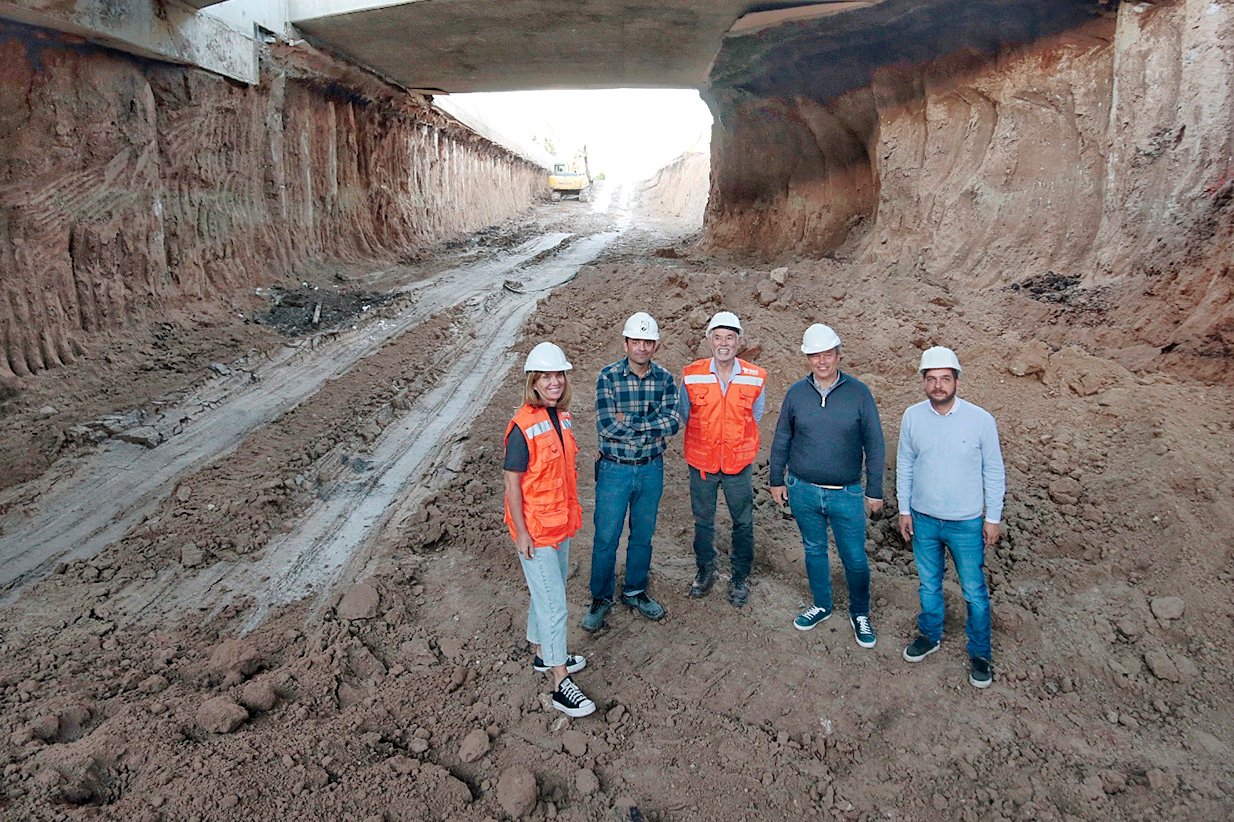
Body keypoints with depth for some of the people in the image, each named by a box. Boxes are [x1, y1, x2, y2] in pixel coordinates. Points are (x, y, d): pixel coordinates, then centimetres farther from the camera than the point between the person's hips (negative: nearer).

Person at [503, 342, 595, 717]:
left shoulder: (562, 418, 4)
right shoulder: (523, 427, -20)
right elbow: (512, 484, -17)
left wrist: (570, 513, 16)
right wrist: (521, 533, -17)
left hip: (561, 524, 8)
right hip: (536, 530, -8)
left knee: (546, 594, 22)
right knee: (554, 604, -2)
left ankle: (543, 654, 41)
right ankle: (561, 685, 8)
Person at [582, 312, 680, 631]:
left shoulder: (665, 379, -3)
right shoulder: (608, 376, -12)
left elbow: (673, 423, -15)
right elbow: (605, 426, -21)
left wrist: (629, 423, -22)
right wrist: (651, 428, -16)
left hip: (651, 470, 3)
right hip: (614, 470, -3)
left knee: (643, 535, 17)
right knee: (606, 537, 8)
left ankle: (635, 592, 37)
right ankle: (601, 598, 27)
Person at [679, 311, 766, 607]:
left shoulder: (755, 378, -6)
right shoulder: (692, 376, -7)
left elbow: (754, 418, 8)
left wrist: (735, 440, 7)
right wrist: (706, 439, 8)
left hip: (739, 463, 0)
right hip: (701, 462, 0)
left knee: (743, 522, 11)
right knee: (703, 521, 15)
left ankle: (740, 577, 29)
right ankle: (706, 571, 36)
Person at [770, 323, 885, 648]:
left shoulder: (858, 392, -7)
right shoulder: (796, 392, -2)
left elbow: (874, 444, -3)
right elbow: (781, 440, 8)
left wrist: (875, 491, -2)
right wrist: (777, 480, 10)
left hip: (846, 495, -2)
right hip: (803, 492, 2)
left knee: (855, 559, 7)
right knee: (814, 551, 17)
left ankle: (859, 614, 30)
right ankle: (821, 606, 37)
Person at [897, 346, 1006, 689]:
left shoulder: (981, 420, -14)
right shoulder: (912, 417, -8)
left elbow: (994, 472, -5)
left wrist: (993, 518, -2)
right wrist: (904, 510, 5)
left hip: (967, 523, -2)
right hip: (923, 519, 2)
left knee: (974, 592, 10)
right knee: (929, 584, 20)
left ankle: (980, 653, 30)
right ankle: (930, 635, 42)